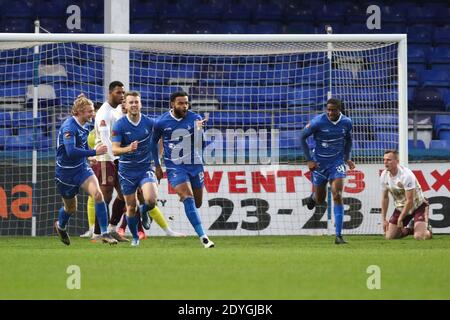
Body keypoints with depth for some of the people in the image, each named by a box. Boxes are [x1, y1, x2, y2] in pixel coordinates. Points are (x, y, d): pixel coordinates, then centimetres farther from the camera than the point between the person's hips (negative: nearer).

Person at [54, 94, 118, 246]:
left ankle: (105, 233, -17)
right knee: (71, 208, 12)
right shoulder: (69, 127, -23)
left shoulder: (82, 126, 3)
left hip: (82, 168, 6)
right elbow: (71, 151, -37)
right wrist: (94, 152, -36)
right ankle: (60, 226, 48)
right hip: (66, 173, -6)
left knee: (98, 194, -20)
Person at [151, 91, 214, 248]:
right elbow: (153, 142, 9)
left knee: (197, 203, 9)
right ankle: (203, 237, -23)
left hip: (194, 164, 2)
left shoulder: (194, 118, -6)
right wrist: (157, 166, 9)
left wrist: (200, 127, -49)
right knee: (188, 198, -20)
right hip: (174, 167, -2)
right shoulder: (161, 122, -6)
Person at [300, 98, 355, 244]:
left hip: (337, 163, 1)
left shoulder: (346, 122, -6)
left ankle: (338, 235, -14)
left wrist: (347, 158, 6)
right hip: (319, 163, -1)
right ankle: (313, 197, 50)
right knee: (320, 200, 9)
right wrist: (309, 160, -11)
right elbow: (302, 137, -8)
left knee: (337, 196, -15)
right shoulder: (318, 122, -18)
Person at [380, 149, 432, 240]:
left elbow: (410, 201, -26)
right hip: (401, 207, 6)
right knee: (389, 237, -1)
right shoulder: (384, 176, -8)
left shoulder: (406, 175, -29)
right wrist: (383, 219, 5)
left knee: (420, 237, -24)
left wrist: (400, 219, -20)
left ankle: (427, 232, 13)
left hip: (418, 206, -6)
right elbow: (385, 198, 6)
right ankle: (409, 230, 27)